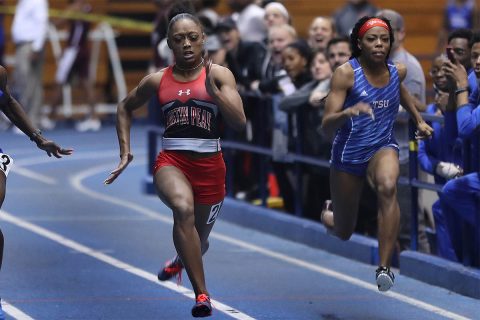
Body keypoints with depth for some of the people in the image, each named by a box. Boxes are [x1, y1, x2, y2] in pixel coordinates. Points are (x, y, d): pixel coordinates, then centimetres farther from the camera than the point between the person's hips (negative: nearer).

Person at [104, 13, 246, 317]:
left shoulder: (219, 74, -4)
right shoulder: (158, 80, 3)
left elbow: (239, 121, -15)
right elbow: (126, 108, 21)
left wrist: (212, 89, -26)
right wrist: (125, 151, 13)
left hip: (210, 164, 1)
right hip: (172, 161, -1)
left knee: (200, 237, 18)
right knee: (183, 208, -35)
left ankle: (182, 260, 59)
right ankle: (202, 294, -32)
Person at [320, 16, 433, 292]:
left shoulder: (398, 71, -3)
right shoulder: (346, 73, -16)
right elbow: (326, 126, -23)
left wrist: (419, 120, 21)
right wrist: (349, 112, -42)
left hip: (383, 147, 1)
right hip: (349, 153, -1)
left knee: (388, 186, -37)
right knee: (344, 233, 12)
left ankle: (385, 268, -37)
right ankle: (329, 213, 53)